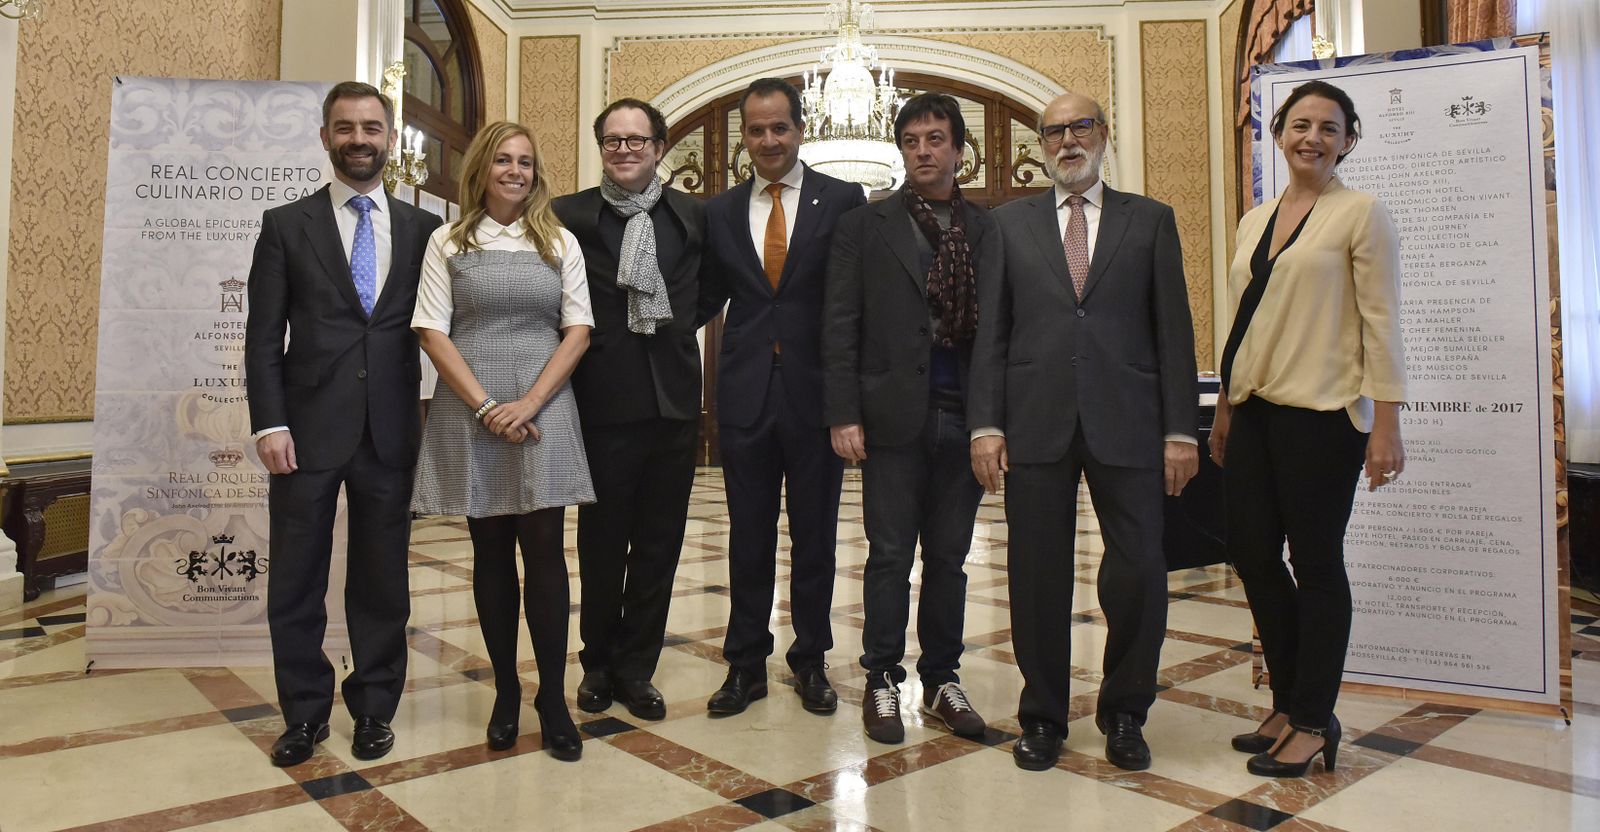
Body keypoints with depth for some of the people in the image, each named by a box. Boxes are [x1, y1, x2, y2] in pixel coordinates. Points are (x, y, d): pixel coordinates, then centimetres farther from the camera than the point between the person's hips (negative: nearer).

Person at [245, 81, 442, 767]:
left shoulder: (423, 229, 8)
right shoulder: (287, 225, 5)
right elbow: (263, 336, 1)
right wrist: (270, 423, -8)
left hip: (391, 432, 1)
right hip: (308, 429, 0)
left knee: (382, 580, 10)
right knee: (296, 582, 8)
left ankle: (374, 708, 26)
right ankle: (305, 712, 25)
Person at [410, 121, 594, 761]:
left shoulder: (560, 244, 10)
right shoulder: (448, 243, 8)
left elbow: (578, 330, 3)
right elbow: (432, 332, 1)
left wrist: (530, 402, -9)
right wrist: (487, 406, -10)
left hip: (543, 412, 0)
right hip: (470, 413, 0)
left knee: (544, 550, -4)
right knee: (491, 554, 6)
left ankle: (553, 699, 5)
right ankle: (506, 693, 18)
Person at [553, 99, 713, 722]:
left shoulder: (694, 217, 7)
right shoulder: (568, 217, 0)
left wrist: (677, 329, 7)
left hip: (674, 402, 2)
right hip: (604, 403, -2)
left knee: (659, 546, 9)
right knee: (602, 544, 9)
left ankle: (636, 669, 24)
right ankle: (599, 664, 29)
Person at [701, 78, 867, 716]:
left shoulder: (843, 200, 1)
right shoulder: (721, 212, 10)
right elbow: (708, 297, 12)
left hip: (817, 390, -2)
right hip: (746, 392, 2)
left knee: (814, 534, 10)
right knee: (748, 535, 10)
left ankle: (811, 661, 26)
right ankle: (746, 664, 24)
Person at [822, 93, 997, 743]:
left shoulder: (988, 231, 11)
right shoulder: (864, 227, 5)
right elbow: (840, 326, 0)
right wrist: (842, 415, -8)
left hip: (965, 417, 3)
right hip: (894, 416, -2)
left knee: (949, 558, 11)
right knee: (890, 557, 3)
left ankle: (941, 681, 25)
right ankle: (882, 682, 19)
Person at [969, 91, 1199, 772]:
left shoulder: (1150, 220, 11)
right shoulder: (1010, 222, 12)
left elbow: (1173, 331, 6)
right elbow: (990, 331, 7)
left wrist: (1181, 429, -2)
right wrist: (985, 423, -3)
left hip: (1126, 422, 0)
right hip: (1035, 422, 0)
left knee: (1140, 573, -1)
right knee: (1037, 576, 5)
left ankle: (1123, 715, 22)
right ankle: (1042, 716, 22)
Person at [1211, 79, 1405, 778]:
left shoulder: (1360, 214, -2)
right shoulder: (1254, 221, 15)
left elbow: (1381, 322, -7)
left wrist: (1386, 423, -13)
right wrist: (1224, 408, 16)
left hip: (1322, 412, -6)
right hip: (1255, 408, 6)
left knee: (1315, 562, 1)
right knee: (1251, 552, 7)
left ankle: (1313, 724, 15)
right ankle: (1289, 706, 24)